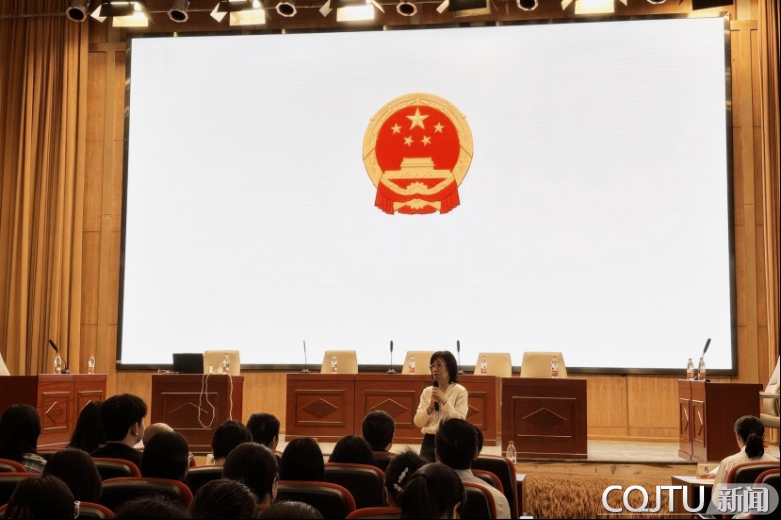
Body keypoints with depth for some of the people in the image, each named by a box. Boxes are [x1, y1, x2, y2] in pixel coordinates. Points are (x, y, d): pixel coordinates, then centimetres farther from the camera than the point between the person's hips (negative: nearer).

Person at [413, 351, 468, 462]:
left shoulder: (460, 391, -1)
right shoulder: (427, 391, 11)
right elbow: (418, 422, 7)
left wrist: (445, 401, -15)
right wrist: (430, 406, -9)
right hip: (429, 441, 4)